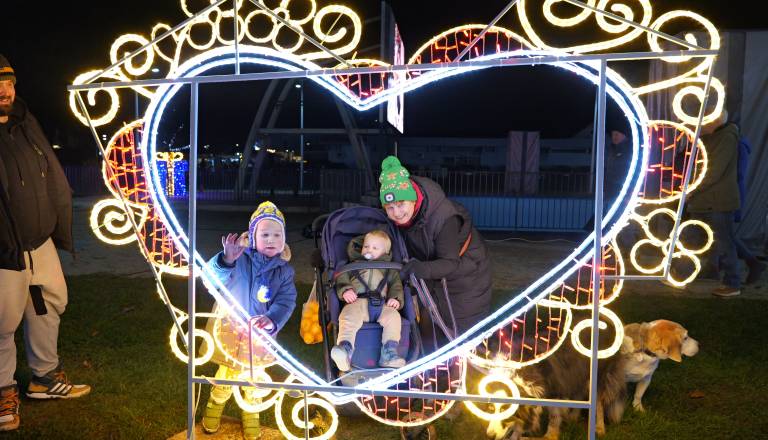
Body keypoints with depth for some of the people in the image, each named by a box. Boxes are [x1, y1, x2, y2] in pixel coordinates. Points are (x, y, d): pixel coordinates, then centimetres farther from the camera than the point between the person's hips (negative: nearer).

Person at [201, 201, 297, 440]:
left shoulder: (284, 271, -5)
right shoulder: (240, 258, -14)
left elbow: (286, 302, -12)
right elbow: (212, 278, -27)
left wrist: (272, 321, -33)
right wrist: (226, 260, -48)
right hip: (230, 329, -2)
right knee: (227, 375, 12)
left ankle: (251, 415, 46)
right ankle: (215, 406, 45)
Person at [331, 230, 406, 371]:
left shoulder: (389, 269, 33)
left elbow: (396, 284, 22)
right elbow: (341, 279, 17)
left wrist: (396, 298, 0)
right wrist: (345, 290, -7)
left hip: (382, 303, 1)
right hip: (358, 301, -1)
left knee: (393, 317, -30)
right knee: (349, 317, -35)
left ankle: (389, 354, -34)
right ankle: (345, 348, -50)